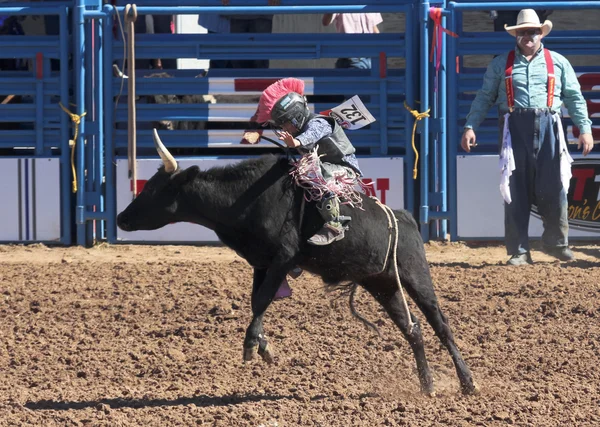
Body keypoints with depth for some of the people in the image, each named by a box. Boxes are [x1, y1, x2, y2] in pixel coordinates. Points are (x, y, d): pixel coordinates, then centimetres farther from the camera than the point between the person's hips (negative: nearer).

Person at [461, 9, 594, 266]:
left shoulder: (558, 62, 12)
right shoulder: (501, 64, 12)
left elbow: (574, 97, 10)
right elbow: (485, 97, 11)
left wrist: (585, 128, 1)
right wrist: (470, 127, 0)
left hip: (548, 127, 0)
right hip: (516, 128, 0)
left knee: (553, 188, -1)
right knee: (516, 191, -1)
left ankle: (556, 242, 17)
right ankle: (518, 251, 4)